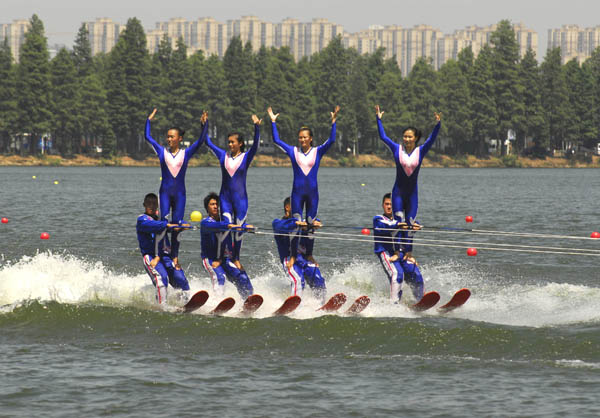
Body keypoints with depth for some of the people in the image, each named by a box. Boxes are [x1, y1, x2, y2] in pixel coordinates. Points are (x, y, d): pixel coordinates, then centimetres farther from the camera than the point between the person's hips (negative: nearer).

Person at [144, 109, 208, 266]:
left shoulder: (186, 153, 5)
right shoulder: (162, 152, 6)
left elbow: (201, 140, -1)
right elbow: (148, 137, 7)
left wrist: (204, 124, -11)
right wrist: (149, 120, 6)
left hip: (180, 193, 0)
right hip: (165, 192, 0)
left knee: (177, 225, -1)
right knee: (164, 222, -12)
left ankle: (175, 256, 3)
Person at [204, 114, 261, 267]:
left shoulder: (246, 157, -1)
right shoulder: (223, 156, 6)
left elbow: (255, 144, -15)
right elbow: (208, 143, 8)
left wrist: (257, 127, -29)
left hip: (240, 198, -1)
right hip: (225, 197, 1)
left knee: (238, 230, 4)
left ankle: (236, 259, 18)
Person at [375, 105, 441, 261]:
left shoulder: (420, 151, 1)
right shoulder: (397, 149, 0)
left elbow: (432, 139, -10)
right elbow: (383, 137, -2)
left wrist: (438, 124, -23)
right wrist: (379, 119, -6)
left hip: (412, 193, 1)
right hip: (398, 192, -1)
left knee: (410, 224, 2)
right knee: (399, 223, -9)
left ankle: (409, 253, 8)